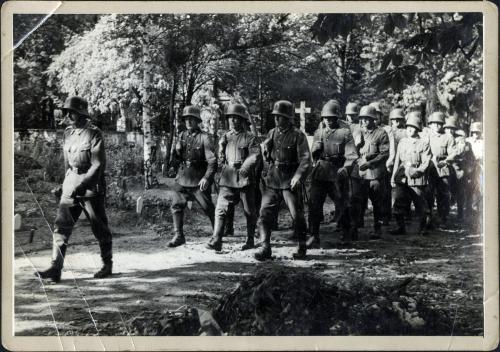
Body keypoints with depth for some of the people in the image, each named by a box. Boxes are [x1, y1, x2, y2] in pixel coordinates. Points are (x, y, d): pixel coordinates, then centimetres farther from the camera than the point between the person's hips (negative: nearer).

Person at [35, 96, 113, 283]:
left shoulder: (94, 134, -11)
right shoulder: (68, 133, 9)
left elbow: (98, 165, -17)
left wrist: (81, 186, -22)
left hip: (91, 186, -6)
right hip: (70, 186, 6)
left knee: (100, 229, 6)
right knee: (61, 225, -5)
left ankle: (107, 265, 23)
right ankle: (55, 269, -6)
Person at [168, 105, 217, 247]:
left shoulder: (204, 138, -8)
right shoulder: (182, 136, 9)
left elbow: (212, 160, -14)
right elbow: (175, 159, 15)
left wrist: (206, 177, -25)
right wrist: (177, 151, -7)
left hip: (199, 180, -5)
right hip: (183, 178, 5)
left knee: (209, 208, 1)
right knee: (176, 205, 2)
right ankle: (178, 236, 10)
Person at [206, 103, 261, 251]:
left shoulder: (250, 138, 0)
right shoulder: (225, 138, 14)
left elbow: (255, 155, -12)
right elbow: (220, 159, 17)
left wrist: (244, 168, -25)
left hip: (245, 179, -3)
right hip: (227, 178, 3)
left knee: (249, 211, 7)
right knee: (221, 209, -9)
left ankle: (250, 240, 20)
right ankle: (216, 240, -11)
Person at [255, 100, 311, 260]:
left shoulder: (298, 135, -6)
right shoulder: (272, 133, 11)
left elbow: (305, 159, -12)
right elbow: (265, 157, 20)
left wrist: (298, 177, -24)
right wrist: (265, 148, -2)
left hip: (290, 181, -5)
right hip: (272, 179, 5)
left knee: (297, 215, 1)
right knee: (265, 213, -4)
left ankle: (302, 248, 17)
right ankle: (265, 247, -2)